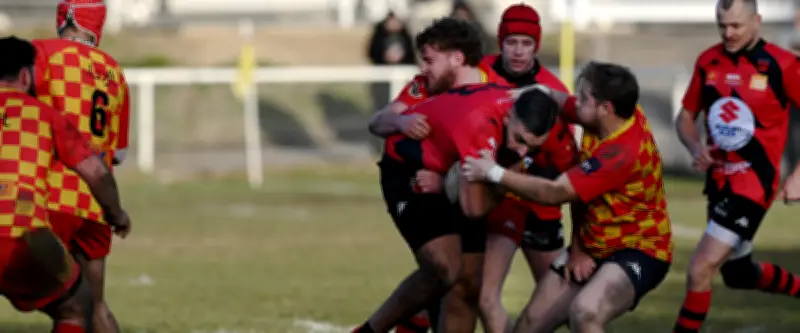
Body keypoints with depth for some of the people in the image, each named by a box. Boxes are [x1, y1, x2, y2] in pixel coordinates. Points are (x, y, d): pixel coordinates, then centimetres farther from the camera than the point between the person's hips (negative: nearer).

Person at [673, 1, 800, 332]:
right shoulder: (708, 61, 2)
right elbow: (685, 117, 13)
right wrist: (696, 148, -8)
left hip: (754, 183, -7)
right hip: (719, 179, 7)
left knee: (700, 270, -16)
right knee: (737, 273, 22)